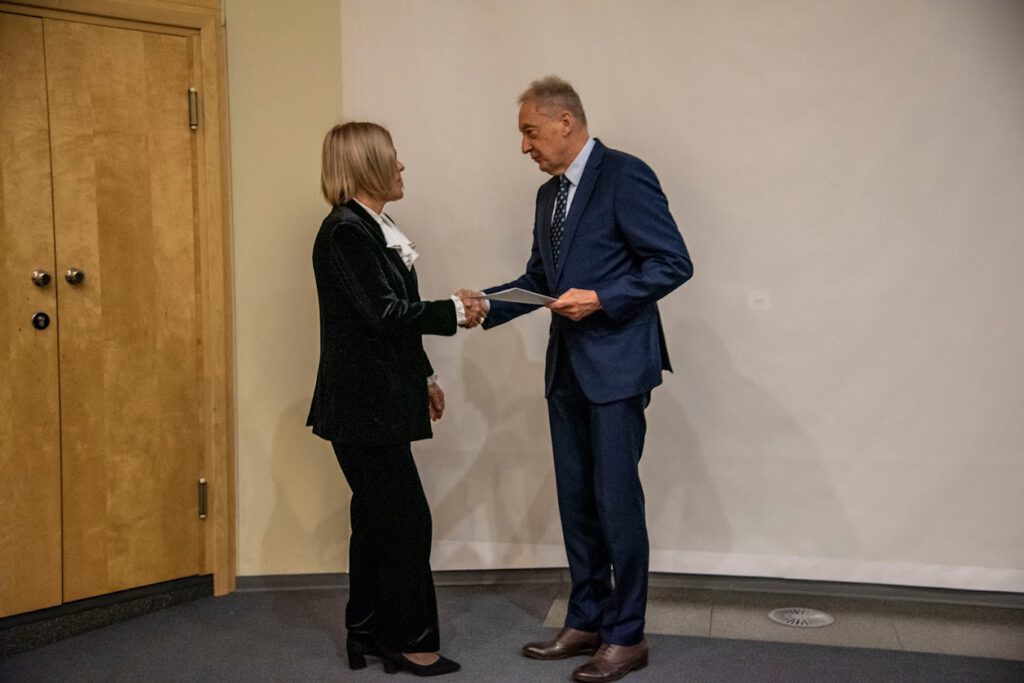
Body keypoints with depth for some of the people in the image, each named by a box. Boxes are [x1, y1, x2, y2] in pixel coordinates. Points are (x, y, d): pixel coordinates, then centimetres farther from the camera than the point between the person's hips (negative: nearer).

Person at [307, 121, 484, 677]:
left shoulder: (373, 229, 13)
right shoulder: (345, 231, -16)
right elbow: (383, 313, -20)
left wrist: (423, 376, 19)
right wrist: (454, 313, -12)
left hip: (380, 401, 10)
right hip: (364, 405, -10)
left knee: (378, 519, 14)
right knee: (405, 519, -3)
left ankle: (369, 636, 23)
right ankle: (410, 640, 9)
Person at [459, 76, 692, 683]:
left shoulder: (625, 177, -11)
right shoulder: (550, 194, 14)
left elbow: (674, 263, -15)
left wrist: (600, 298, -21)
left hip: (617, 365, -8)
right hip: (568, 369, 8)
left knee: (616, 501, -2)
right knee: (576, 501, 13)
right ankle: (587, 621, 25)